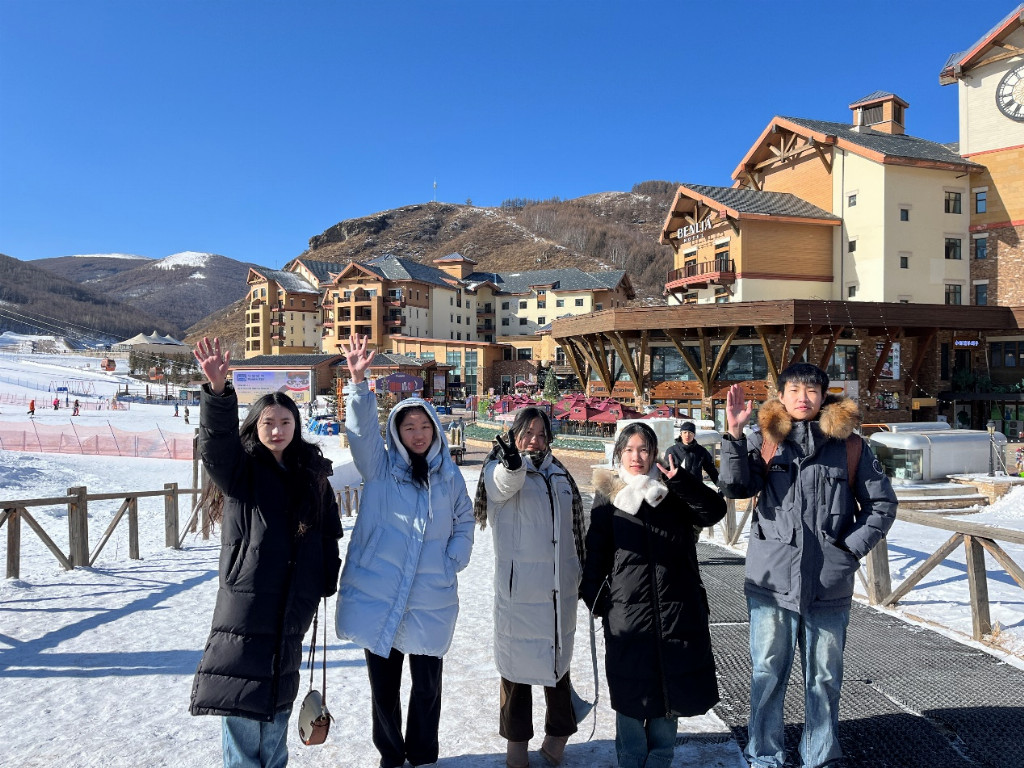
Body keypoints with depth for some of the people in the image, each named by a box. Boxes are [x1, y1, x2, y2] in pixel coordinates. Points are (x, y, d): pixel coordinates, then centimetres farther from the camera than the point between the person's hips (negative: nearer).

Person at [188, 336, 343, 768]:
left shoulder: (312, 475, 8)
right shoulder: (240, 470, -2)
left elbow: (328, 535, 12)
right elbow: (217, 441, -24)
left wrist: (326, 584, 7)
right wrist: (218, 390, -40)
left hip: (291, 609, 3)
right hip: (245, 603, -3)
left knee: (277, 700, 16)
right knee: (242, 706, 0)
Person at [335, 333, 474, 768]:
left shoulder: (449, 475, 6)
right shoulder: (379, 466, 0)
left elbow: (464, 523, 13)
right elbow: (362, 428, -17)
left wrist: (452, 563, -1)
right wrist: (358, 381, -30)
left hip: (431, 601, 1)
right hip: (376, 596, -1)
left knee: (427, 685, 11)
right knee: (383, 685, 12)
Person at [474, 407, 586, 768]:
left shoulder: (559, 474, 11)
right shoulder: (498, 470, -6)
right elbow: (505, 484, -32)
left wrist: (581, 573, 21)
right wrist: (512, 463, -55)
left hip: (560, 587, 5)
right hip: (518, 587, -5)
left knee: (558, 659, 15)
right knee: (518, 661, 4)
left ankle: (558, 733, 32)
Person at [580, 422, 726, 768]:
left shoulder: (674, 492, 5)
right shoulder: (608, 495, 2)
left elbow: (715, 510, -9)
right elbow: (596, 552, 4)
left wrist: (679, 480, -20)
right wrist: (596, 598, -1)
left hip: (678, 608, 1)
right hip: (627, 609, -1)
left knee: (671, 685, 11)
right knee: (631, 689, 8)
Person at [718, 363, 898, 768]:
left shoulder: (850, 445, 3)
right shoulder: (764, 441, 2)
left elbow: (882, 503, 9)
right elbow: (735, 486, -12)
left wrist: (852, 548, -1)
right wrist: (735, 434, -23)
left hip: (829, 582, 1)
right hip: (772, 578, -1)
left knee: (825, 674, 14)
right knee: (768, 672, 8)